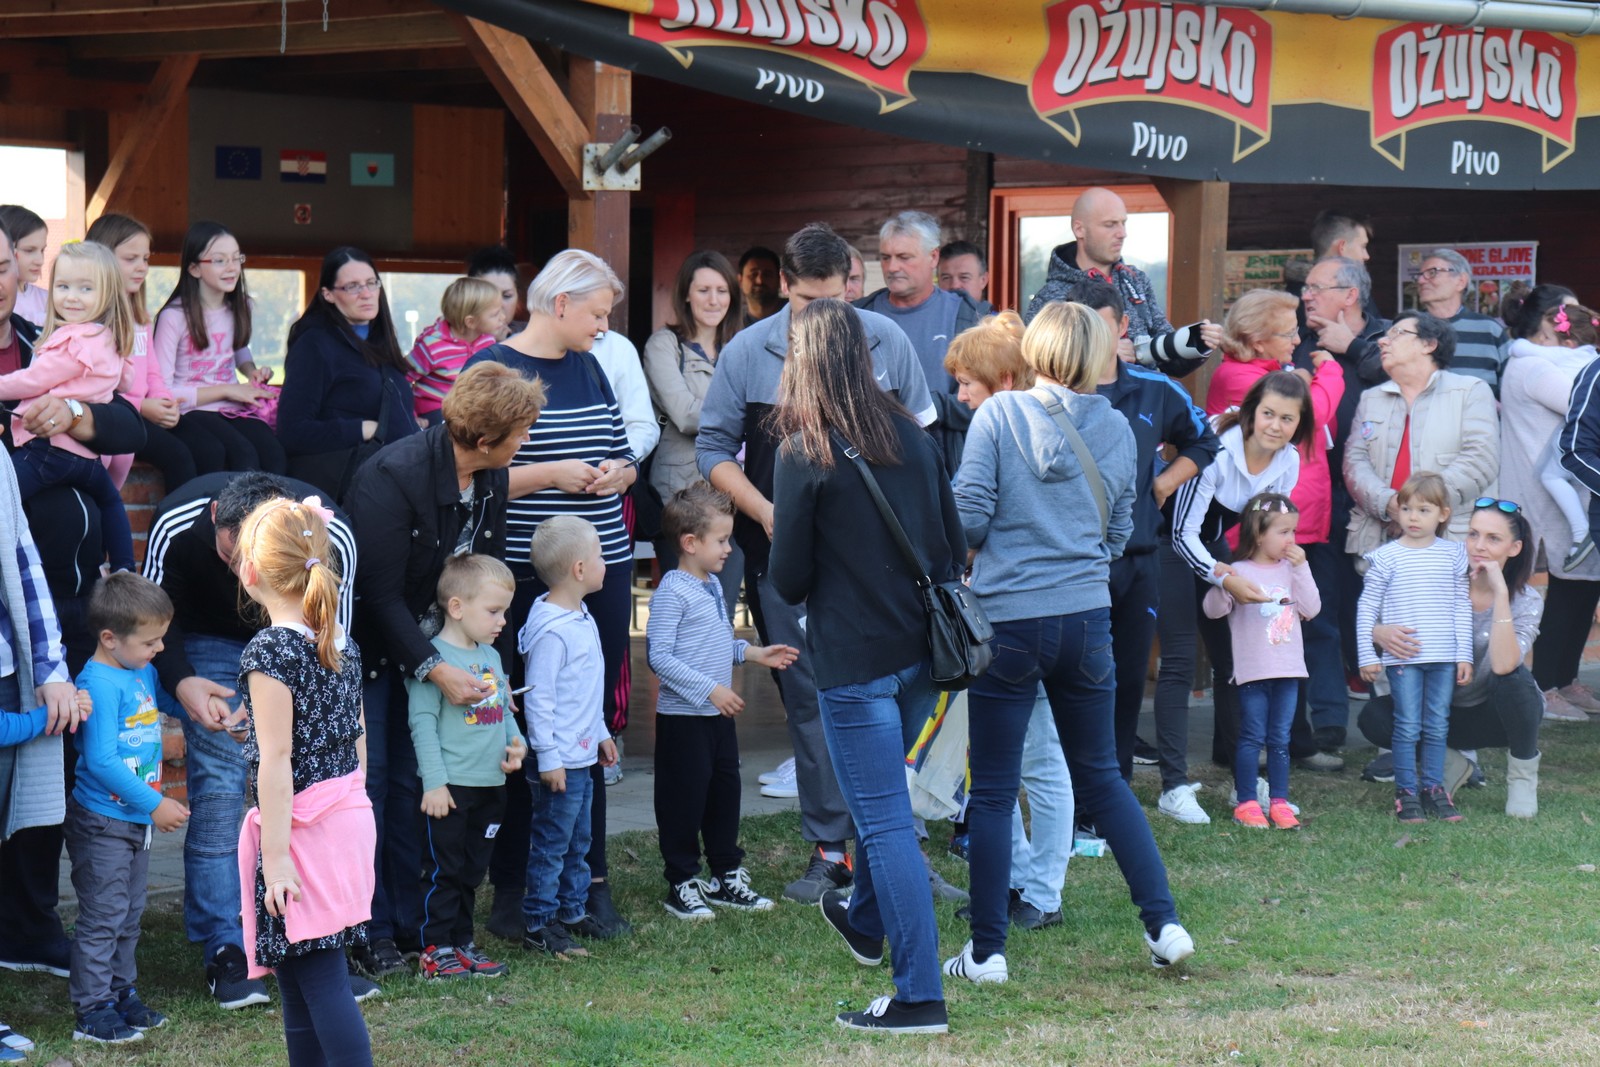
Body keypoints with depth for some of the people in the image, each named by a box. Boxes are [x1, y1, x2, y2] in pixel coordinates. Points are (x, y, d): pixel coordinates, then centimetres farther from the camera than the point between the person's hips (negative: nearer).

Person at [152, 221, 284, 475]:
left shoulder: (242, 307, 11)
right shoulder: (174, 316, -9)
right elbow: (161, 392, -14)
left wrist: (252, 371, 12)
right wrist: (226, 390, -10)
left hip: (235, 410, 5)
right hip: (191, 413, -5)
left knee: (277, 458, -28)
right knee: (245, 456, -35)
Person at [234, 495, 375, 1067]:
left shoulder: (269, 651, -15)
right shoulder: (342, 643, 8)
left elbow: (275, 760, -17)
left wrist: (275, 855, -16)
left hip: (301, 824, -8)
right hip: (350, 815, 8)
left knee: (320, 977, -8)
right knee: (299, 977, 16)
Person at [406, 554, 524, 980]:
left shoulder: (491, 657, 13)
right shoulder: (434, 657, -13)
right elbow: (423, 721, -15)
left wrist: (516, 742, 3)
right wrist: (434, 782, -17)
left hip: (490, 784, 8)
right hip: (451, 786, -8)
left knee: (472, 870, 14)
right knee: (444, 870, -2)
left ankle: (462, 942, 23)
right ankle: (435, 949, 5)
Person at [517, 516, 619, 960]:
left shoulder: (582, 619, 10)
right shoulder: (550, 631, -22)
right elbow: (538, 699, -21)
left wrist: (601, 733, 25)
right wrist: (548, 758, -21)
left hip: (582, 757, 10)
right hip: (559, 762, -10)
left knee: (578, 840, 18)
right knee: (551, 843, -2)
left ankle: (573, 911, 28)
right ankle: (538, 926, 6)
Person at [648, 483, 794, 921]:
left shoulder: (712, 586, 12)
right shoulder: (672, 592, -17)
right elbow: (659, 656, -22)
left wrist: (754, 653, 13)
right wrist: (710, 689, -24)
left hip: (718, 714, 9)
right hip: (682, 717, -9)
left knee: (725, 792, 14)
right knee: (684, 799, 0)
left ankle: (727, 876, 26)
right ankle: (681, 885, 9)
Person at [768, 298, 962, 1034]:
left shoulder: (804, 454, -13)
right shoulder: (910, 435, 3)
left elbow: (788, 578, -10)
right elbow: (954, 545, 9)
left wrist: (797, 587, 12)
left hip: (853, 658, -6)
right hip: (921, 649, 6)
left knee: (884, 818, -3)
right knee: (882, 799, 27)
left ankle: (919, 994, -4)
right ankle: (866, 922, 48)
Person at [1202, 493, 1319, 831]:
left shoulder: (1291, 569, 9)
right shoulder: (1240, 572, -5)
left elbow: (1311, 609, 0)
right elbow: (1214, 610, -11)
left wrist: (1301, 568, -5)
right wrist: (1223, 583, -29)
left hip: (1288, 669, 4)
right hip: (1252, 671, -4)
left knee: (1280, 739, 8)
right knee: (1252, 737, -1)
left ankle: (1279, 802, 14)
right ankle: (1246, 803, 5)